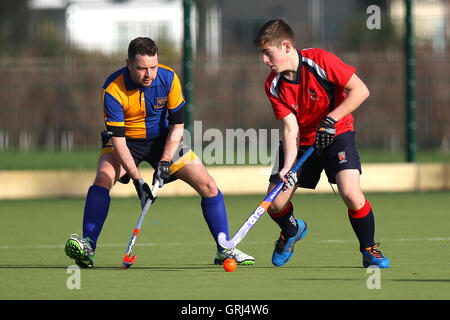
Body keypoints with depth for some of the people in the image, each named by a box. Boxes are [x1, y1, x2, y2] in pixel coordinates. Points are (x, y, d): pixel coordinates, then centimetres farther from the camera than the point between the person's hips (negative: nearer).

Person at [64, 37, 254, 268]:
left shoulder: (169, 79, -20)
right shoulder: (113, 90, -28)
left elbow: (177, 125, -12)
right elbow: (117, 139, -27)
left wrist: (165, 162, -23)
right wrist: (137, 179, -33)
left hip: (163, 139, 2)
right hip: (125, 141, -2)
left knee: (208, 185, -8)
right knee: (103, 177, -31)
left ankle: (224, 250, 6)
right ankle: (88, 248, -32)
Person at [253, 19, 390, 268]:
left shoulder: (320, 61, -23)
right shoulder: (274, 86, -11)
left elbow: (360, 90, -20)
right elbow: (291, 127, -15)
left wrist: (330, 120, -25)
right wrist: (287, 167, -28)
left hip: (336, 134, -4)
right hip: (301, 142, 4)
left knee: (350, 193, -26)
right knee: (275, 204, -5)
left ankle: (369, 250, -2)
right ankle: (291, 231, 32)